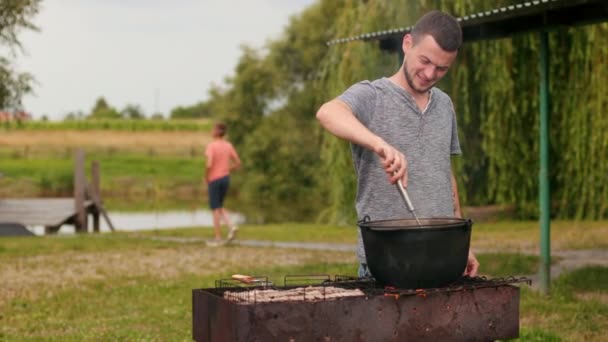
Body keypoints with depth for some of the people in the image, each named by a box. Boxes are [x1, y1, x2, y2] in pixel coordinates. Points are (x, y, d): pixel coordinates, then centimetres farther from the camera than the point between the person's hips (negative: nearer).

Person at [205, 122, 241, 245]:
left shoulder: (211, 146, -13)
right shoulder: (228, 145, 4)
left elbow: (209, 164, -24)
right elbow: (238, 163, 5)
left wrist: (206, 177, -7)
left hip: (214, 180, -6)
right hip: (226, 178, 6)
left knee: (216, 209, 2)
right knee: (220, 207, 20)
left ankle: (218, 238, 5)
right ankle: (231, 226, -1)